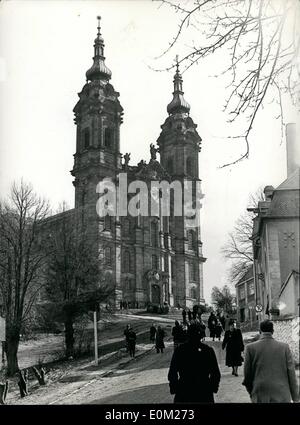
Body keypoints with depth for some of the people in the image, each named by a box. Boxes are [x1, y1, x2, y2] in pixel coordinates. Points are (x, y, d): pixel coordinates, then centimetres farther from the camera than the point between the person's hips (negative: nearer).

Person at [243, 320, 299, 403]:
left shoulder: (251, 348, -2)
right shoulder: (284, 347, 0)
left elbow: (247, 374, 3)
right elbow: (291, 374, 1)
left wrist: (251, 393, 19)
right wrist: (295, 398, 8)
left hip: (260, 397, 0)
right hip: (282, 397, 1)